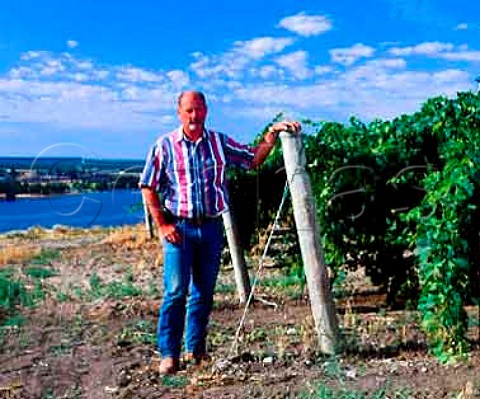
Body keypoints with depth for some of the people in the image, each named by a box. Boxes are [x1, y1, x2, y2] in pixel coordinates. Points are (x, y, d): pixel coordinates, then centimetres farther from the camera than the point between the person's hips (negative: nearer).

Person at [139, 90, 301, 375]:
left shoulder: (219, 142, 7)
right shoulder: (165, 146, -1)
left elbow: (254, 159, 12)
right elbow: (148, 188, 1)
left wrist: (273, 133, -1)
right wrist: (162, 225, -6)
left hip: (211, 226, 3)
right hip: (179, 227, -3)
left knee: (204, 292, 9)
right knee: (176, 291, -6)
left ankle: (196, 349, 22)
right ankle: (169, 354, 2)